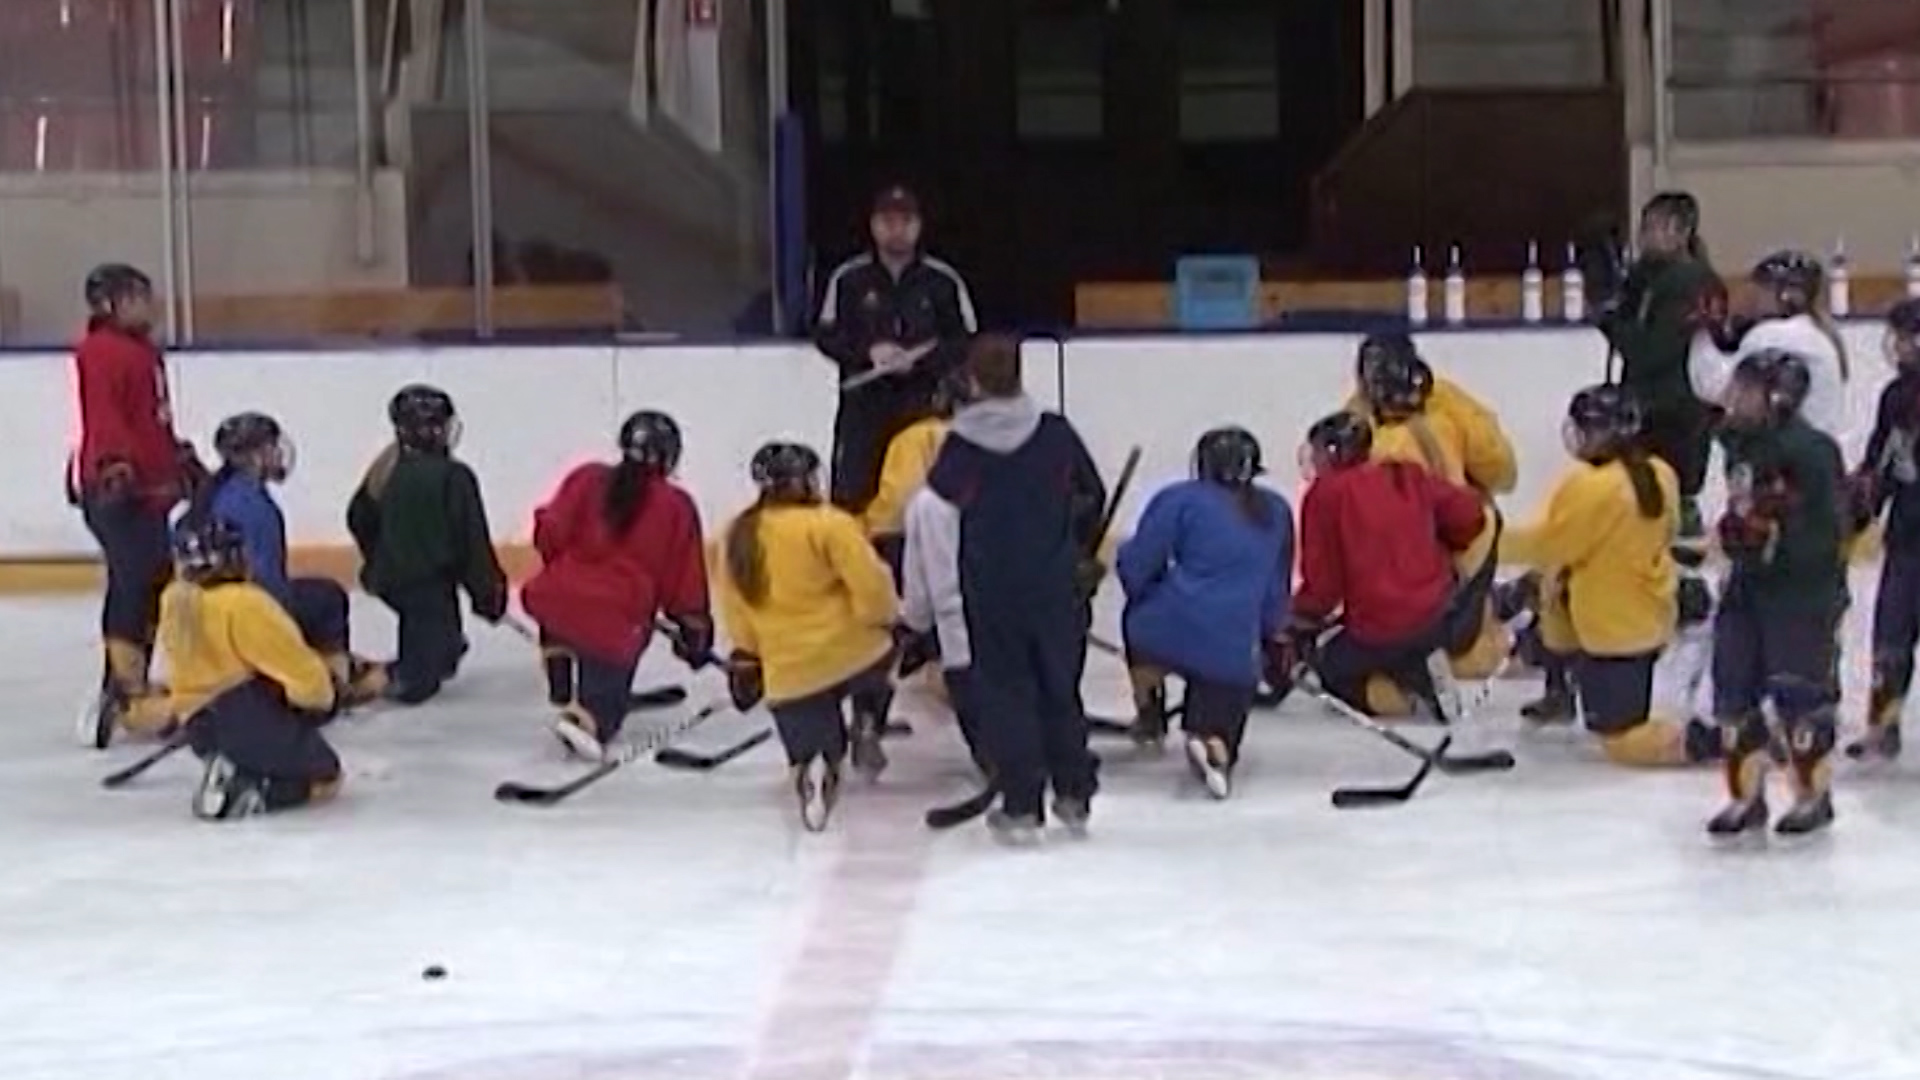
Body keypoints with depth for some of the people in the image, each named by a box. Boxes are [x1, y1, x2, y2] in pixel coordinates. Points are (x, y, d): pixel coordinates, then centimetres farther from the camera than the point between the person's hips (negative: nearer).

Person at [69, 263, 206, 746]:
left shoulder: (144, 349, 20)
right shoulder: (100, 351, -10)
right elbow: (103, 416, -22)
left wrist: (184, 460, 31)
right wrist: (114, 464, -32)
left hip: (150, 488, 10)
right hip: (117, 489, -10)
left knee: (153, 581, 12)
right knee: (134, 584, -14)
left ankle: (128, 685, 21)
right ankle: (124, 691, -15)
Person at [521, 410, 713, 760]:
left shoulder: (588, 479, 5)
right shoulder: (678, 507, 2)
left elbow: (551, 533, 0)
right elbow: (685, 578, 4)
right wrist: (694, 631, 16)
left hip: (559, 597, 3)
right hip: (617, 623, -3)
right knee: (607, 685, 11)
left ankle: (564, 694, 35)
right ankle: (589, 718, -20)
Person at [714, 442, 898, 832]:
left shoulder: (736, 536, 5)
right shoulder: (828, 524, -13)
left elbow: (735, 610, 11)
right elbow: (870, 583, -17)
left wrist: (746, 655, 23)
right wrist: (883, 618, 1)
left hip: (788, 676, 3)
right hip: (852, 653, -3)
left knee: (811, 747, 18)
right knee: (877, 652, 32)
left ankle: (812, 768, -17)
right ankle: (866, 729, 14)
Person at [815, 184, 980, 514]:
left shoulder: (943, 280, 0)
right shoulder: (848, 278, 1)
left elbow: (967, 341, 0)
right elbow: (825, 335, 2)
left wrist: (919, 358, -16)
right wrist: (869, 351, -15)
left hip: (926, 403, 0)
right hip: (865, 402, 0)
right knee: (852, 493, -5)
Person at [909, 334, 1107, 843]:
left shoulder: (962, 446, -9)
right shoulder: (1057, 434, -1)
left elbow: (932, 514, -14)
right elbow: (1092, 496, 12)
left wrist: (944, 597, -6)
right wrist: (1080, 552, 31)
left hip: (991, 593, -3)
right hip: (1057, 588, 3)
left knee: (1005, 692, 5)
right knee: (1060, 688, 15)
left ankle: (1021, 806, 5)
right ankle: (1074, 796, 21)